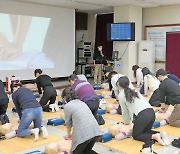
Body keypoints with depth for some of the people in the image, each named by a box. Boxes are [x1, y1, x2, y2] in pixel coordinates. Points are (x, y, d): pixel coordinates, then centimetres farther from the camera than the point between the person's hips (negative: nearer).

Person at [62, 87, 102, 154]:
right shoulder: (81, 102, 22)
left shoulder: (67, 106, 1)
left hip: (84, 134, -7)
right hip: (96, 131, 7)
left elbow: (68, 123, 13)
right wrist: (73, 134, 44)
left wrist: (68, 135, 32)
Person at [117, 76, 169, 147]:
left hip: (142, 115, -7)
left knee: (135, 135, 14)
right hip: (151, 112, 7)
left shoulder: (121, 95, 7)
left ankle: (154, 136, -10)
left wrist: (126, 122, 31)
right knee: (145, 131, 28)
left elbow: (125, 111, 14)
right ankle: (160, 134, 1)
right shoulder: (134, 91, 25)